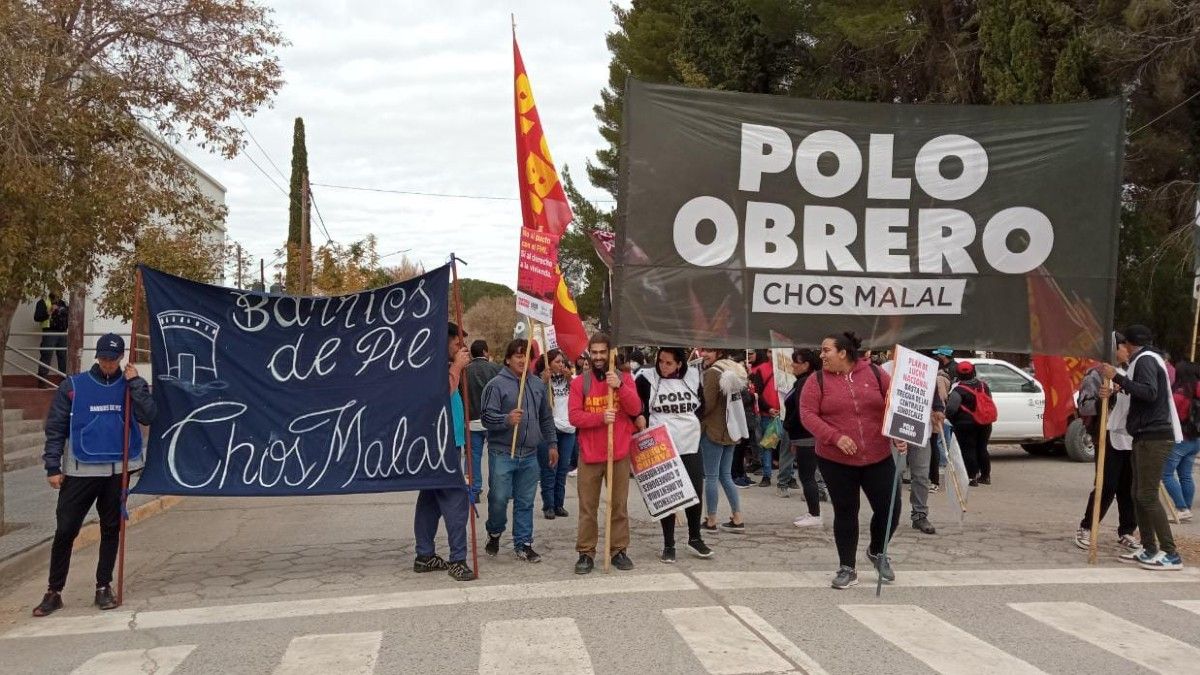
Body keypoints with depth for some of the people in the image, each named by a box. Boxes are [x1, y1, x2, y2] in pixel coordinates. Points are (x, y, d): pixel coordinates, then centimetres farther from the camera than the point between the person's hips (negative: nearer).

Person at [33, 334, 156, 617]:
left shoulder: (131, 385, 5)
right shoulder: (73, 386, 0)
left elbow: (148, 416, -10)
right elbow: (55, 428, 1)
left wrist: (134, 382, -14)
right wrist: (53, 467, -4)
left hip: (117, 470, 2)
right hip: (80, 471, -2)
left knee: (111, 529, 9)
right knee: (65, 531, -2)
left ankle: (104, 587, 20)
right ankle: (54, 592, 7)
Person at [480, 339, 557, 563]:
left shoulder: (537, 385, 13)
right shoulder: (496, 385, -6)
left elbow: (546, 418, 22)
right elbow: (486, 417, -11)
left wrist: (552, 444, 20)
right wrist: (507, 420, -28)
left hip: (529, 455, 5)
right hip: (502, 453, -5)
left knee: (525, 502, 7)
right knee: (499, 498, -2)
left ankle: (523, 544, 16)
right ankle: (494, 534, 24)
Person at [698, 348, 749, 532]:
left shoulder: (712, 373, -16)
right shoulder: (734, 370, 10)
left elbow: (708, 404, -17)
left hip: (713, 430, -8)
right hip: (730, 430, 8)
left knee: (711, 477, 0)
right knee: (726, 476, 14)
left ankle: (711, 521, 5)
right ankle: (737, 519, 13)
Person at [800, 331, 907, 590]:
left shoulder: (874, 373, 1)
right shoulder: (817, 381, -2)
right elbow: (807, 414, -10)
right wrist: (835, 437, -21)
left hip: (878, 457, 1)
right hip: (836, 460, -1)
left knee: (890, 509, 1)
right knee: (845, 513, 5)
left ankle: (877, 552, 31)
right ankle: (847, 569, 20)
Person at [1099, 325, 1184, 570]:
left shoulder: (1146, 360, -10)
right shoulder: (1148, 359, 20)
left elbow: (1150, 393, -24)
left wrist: (1117, 378, -26)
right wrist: (1123, 388, 18)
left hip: (1154, 437, -10)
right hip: (1146, 437, 10)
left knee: (1147, 495, -12)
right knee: (1139, 495, 11)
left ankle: (1170, 554, -12)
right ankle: (1149, 549, 14)